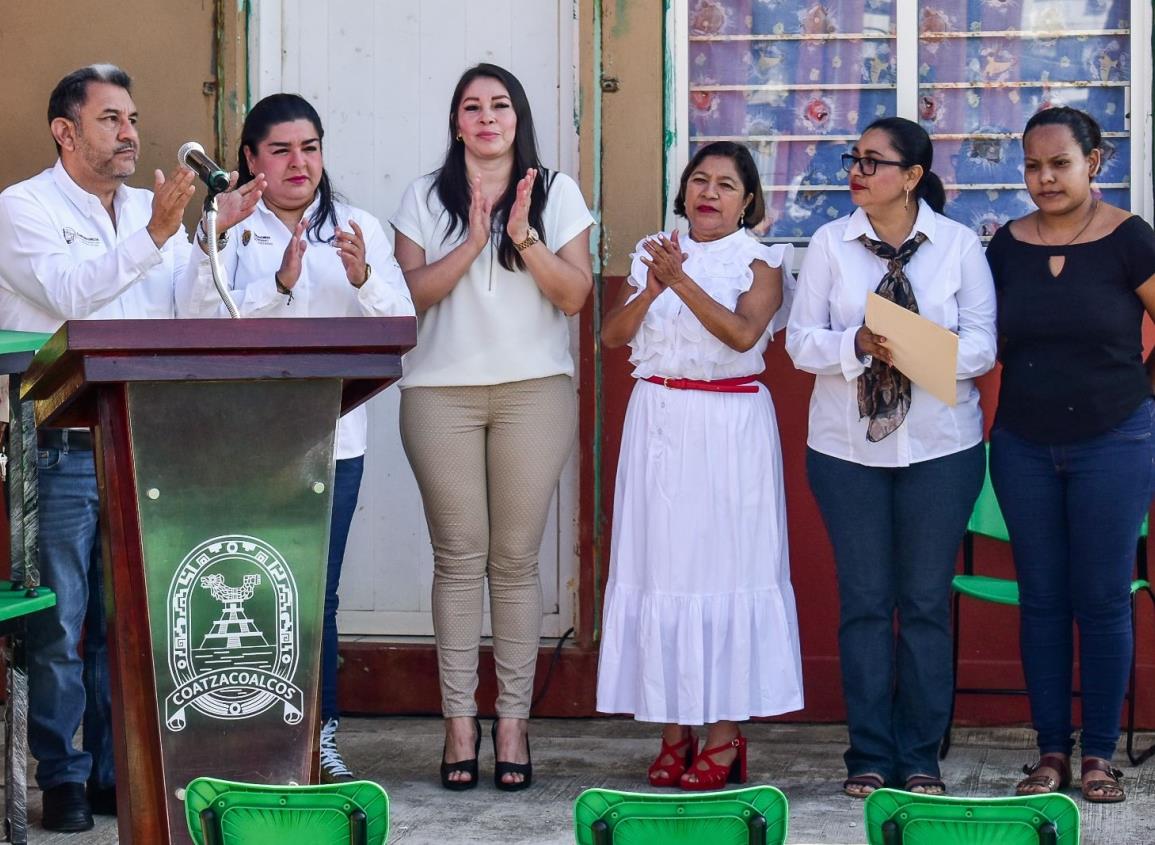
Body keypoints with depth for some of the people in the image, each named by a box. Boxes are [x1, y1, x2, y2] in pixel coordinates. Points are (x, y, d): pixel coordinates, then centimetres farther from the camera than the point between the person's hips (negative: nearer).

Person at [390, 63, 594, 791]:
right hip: (441, 393, 0)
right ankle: (460, 718, 6)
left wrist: (523, 237, -12)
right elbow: (410, 293, -1)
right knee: (459, 557, 0)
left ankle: (514, 719, 5)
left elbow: (574, 296, 0)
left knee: (516, 558, 0)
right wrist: (473, 242, -12)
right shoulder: (427, 197, 9)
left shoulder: (556, 192, 8)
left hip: (535, 390, 0)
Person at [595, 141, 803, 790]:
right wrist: (653, 287, -11)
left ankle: (726, 733, 0)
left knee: (726, 564, -5)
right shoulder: (654, 253, 12)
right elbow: (613, 334, 4)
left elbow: (743, 333, -15)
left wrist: (681, 279, -17)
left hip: (729, 427, -3)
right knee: (659, 564, 1)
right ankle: (675, 731, 7)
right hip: (659, 421, 3)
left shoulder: (760, 261, 2)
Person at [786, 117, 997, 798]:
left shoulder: (959, 243, 2)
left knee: (927, 601, 3)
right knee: (863, 599, 3)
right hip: (848, 444, 1)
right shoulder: (830, 243, 5)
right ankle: (870, 756, 10)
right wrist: (857, 346, -19)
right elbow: (801, 341, 1)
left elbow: (983, 343, -3)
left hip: (940, 446, -1)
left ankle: (921, 757, 12)